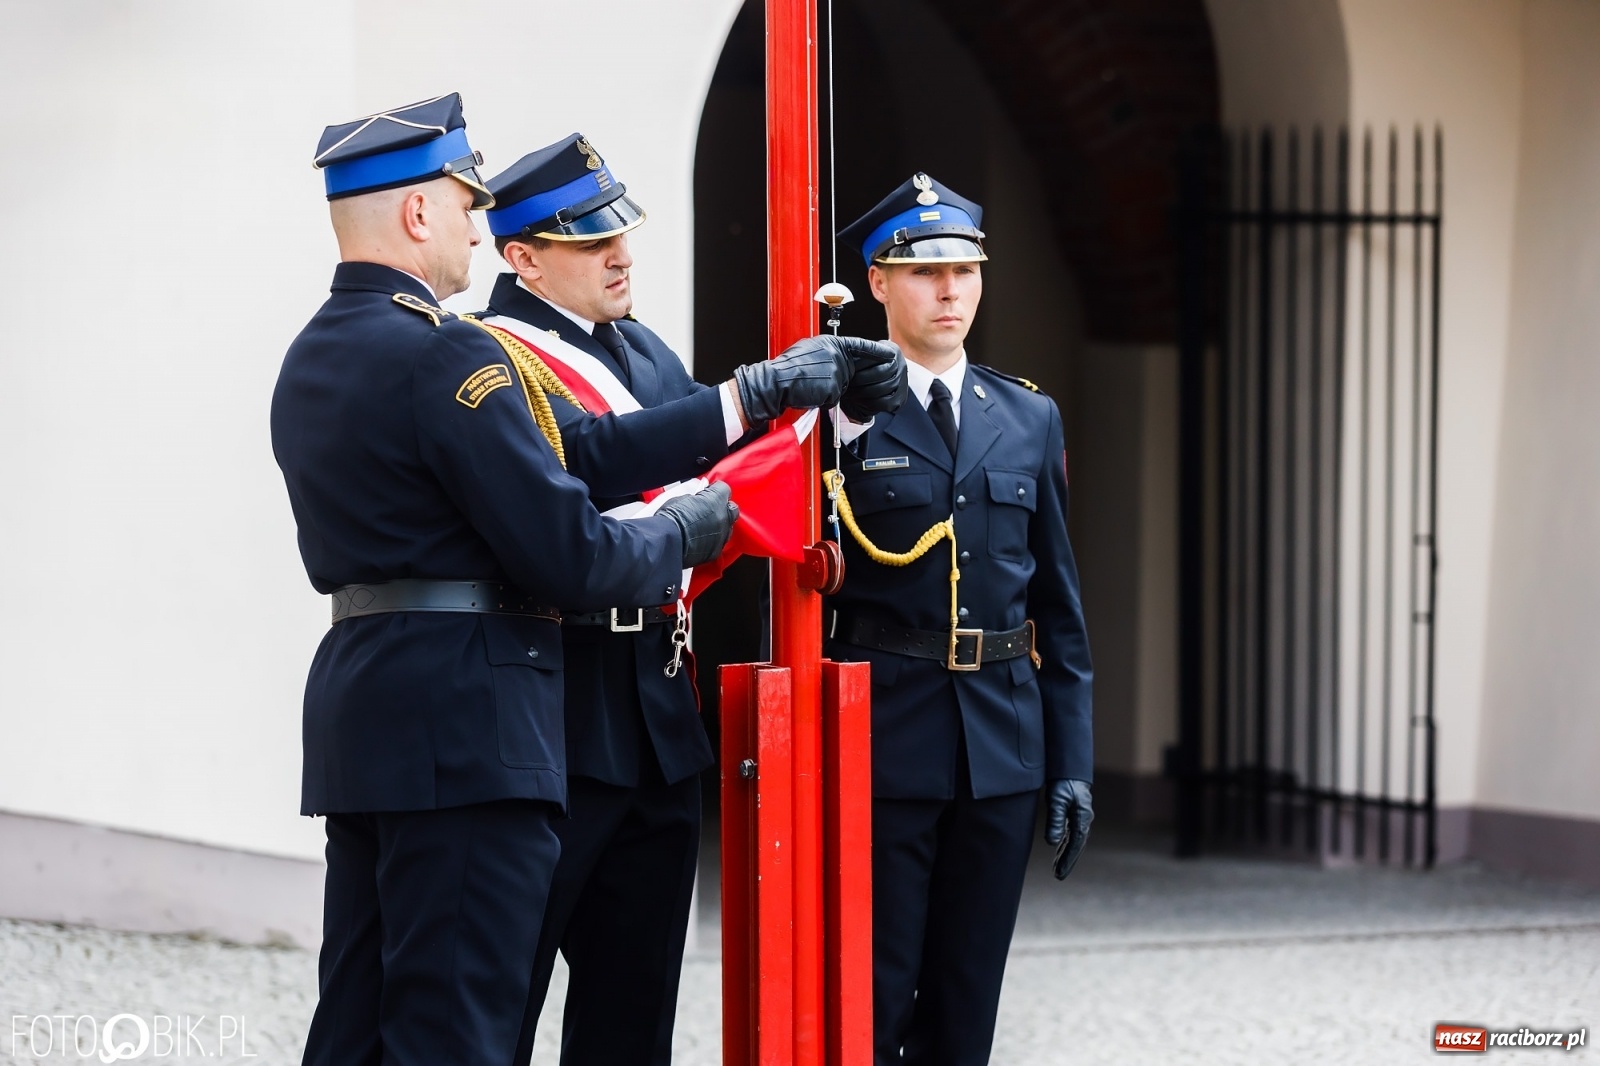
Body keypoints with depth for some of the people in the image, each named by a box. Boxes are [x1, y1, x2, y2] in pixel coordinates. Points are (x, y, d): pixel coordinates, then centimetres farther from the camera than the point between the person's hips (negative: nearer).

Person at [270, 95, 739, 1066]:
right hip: (463, 723, -10)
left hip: (360, 699, 10)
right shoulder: (444, 355, -15)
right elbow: (565, 550, -17)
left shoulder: (311, 358, 14)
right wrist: (687, 533, 1)